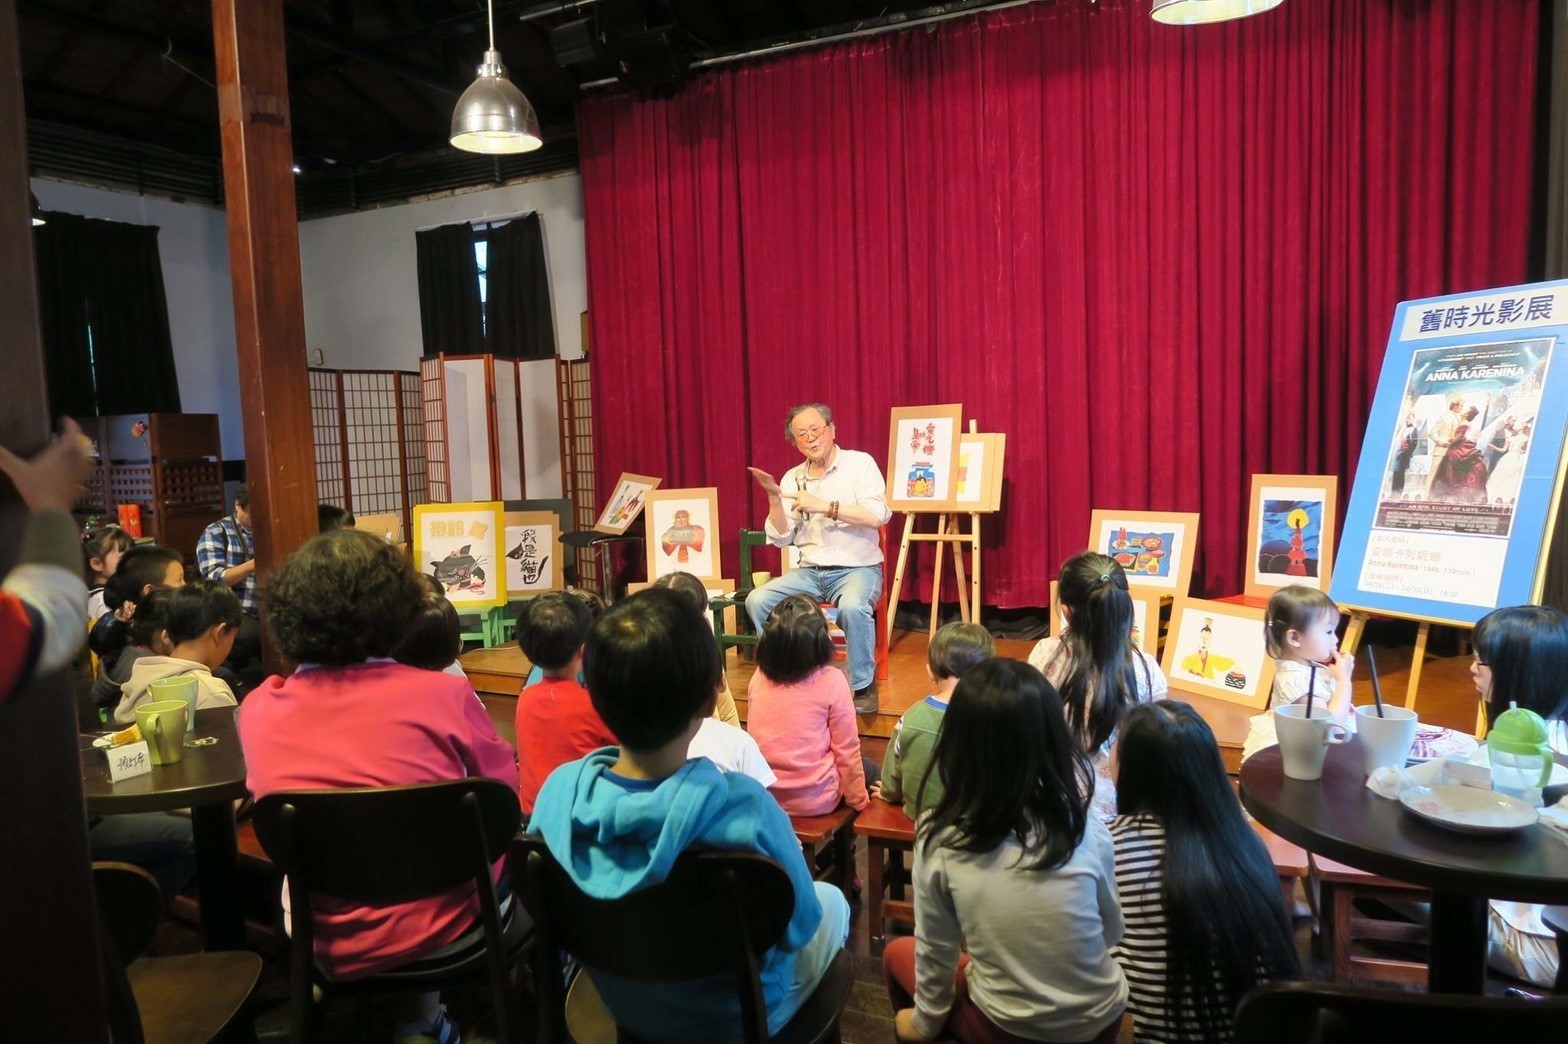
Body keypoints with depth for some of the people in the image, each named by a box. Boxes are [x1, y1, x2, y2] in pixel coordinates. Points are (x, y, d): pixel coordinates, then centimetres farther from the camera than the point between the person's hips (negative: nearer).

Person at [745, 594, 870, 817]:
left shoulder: (759, 676, -5)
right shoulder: (831, 681, -18)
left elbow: (754, 737, 8)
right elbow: (847, 753, -11)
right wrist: (859, 800, 3)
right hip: (814, 800, -5)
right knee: (868, 770, 24)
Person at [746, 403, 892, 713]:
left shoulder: (859, 463, -4)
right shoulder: (792, 478, 8)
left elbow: (879, 514, -18)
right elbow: (782, 538, 4)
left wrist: (824, 506, -21)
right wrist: (774, 498, -11)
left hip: (858, 568, -4)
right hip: (809, 571, 5)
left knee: (852, 606, -37)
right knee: (757, 600, -17)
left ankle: (864, 684, -14)